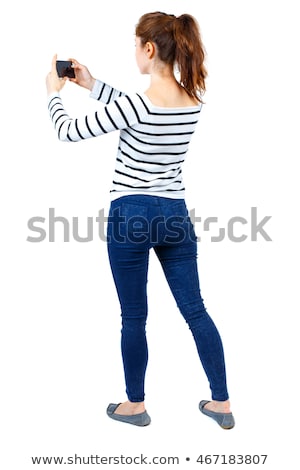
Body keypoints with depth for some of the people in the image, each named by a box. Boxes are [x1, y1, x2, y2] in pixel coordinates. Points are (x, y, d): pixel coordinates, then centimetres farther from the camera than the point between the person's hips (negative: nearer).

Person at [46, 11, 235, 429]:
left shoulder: (136, 104, -19)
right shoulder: (194, 102, 1)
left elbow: (69, 132, -9)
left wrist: (54, 92, 11)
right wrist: (92, 85, 20)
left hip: (132, 215, -5)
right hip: (175, 214, 6)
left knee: (134, 317, 9)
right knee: (195, 310, 13)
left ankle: (135, 406, 26)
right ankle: (222, 404, 22)